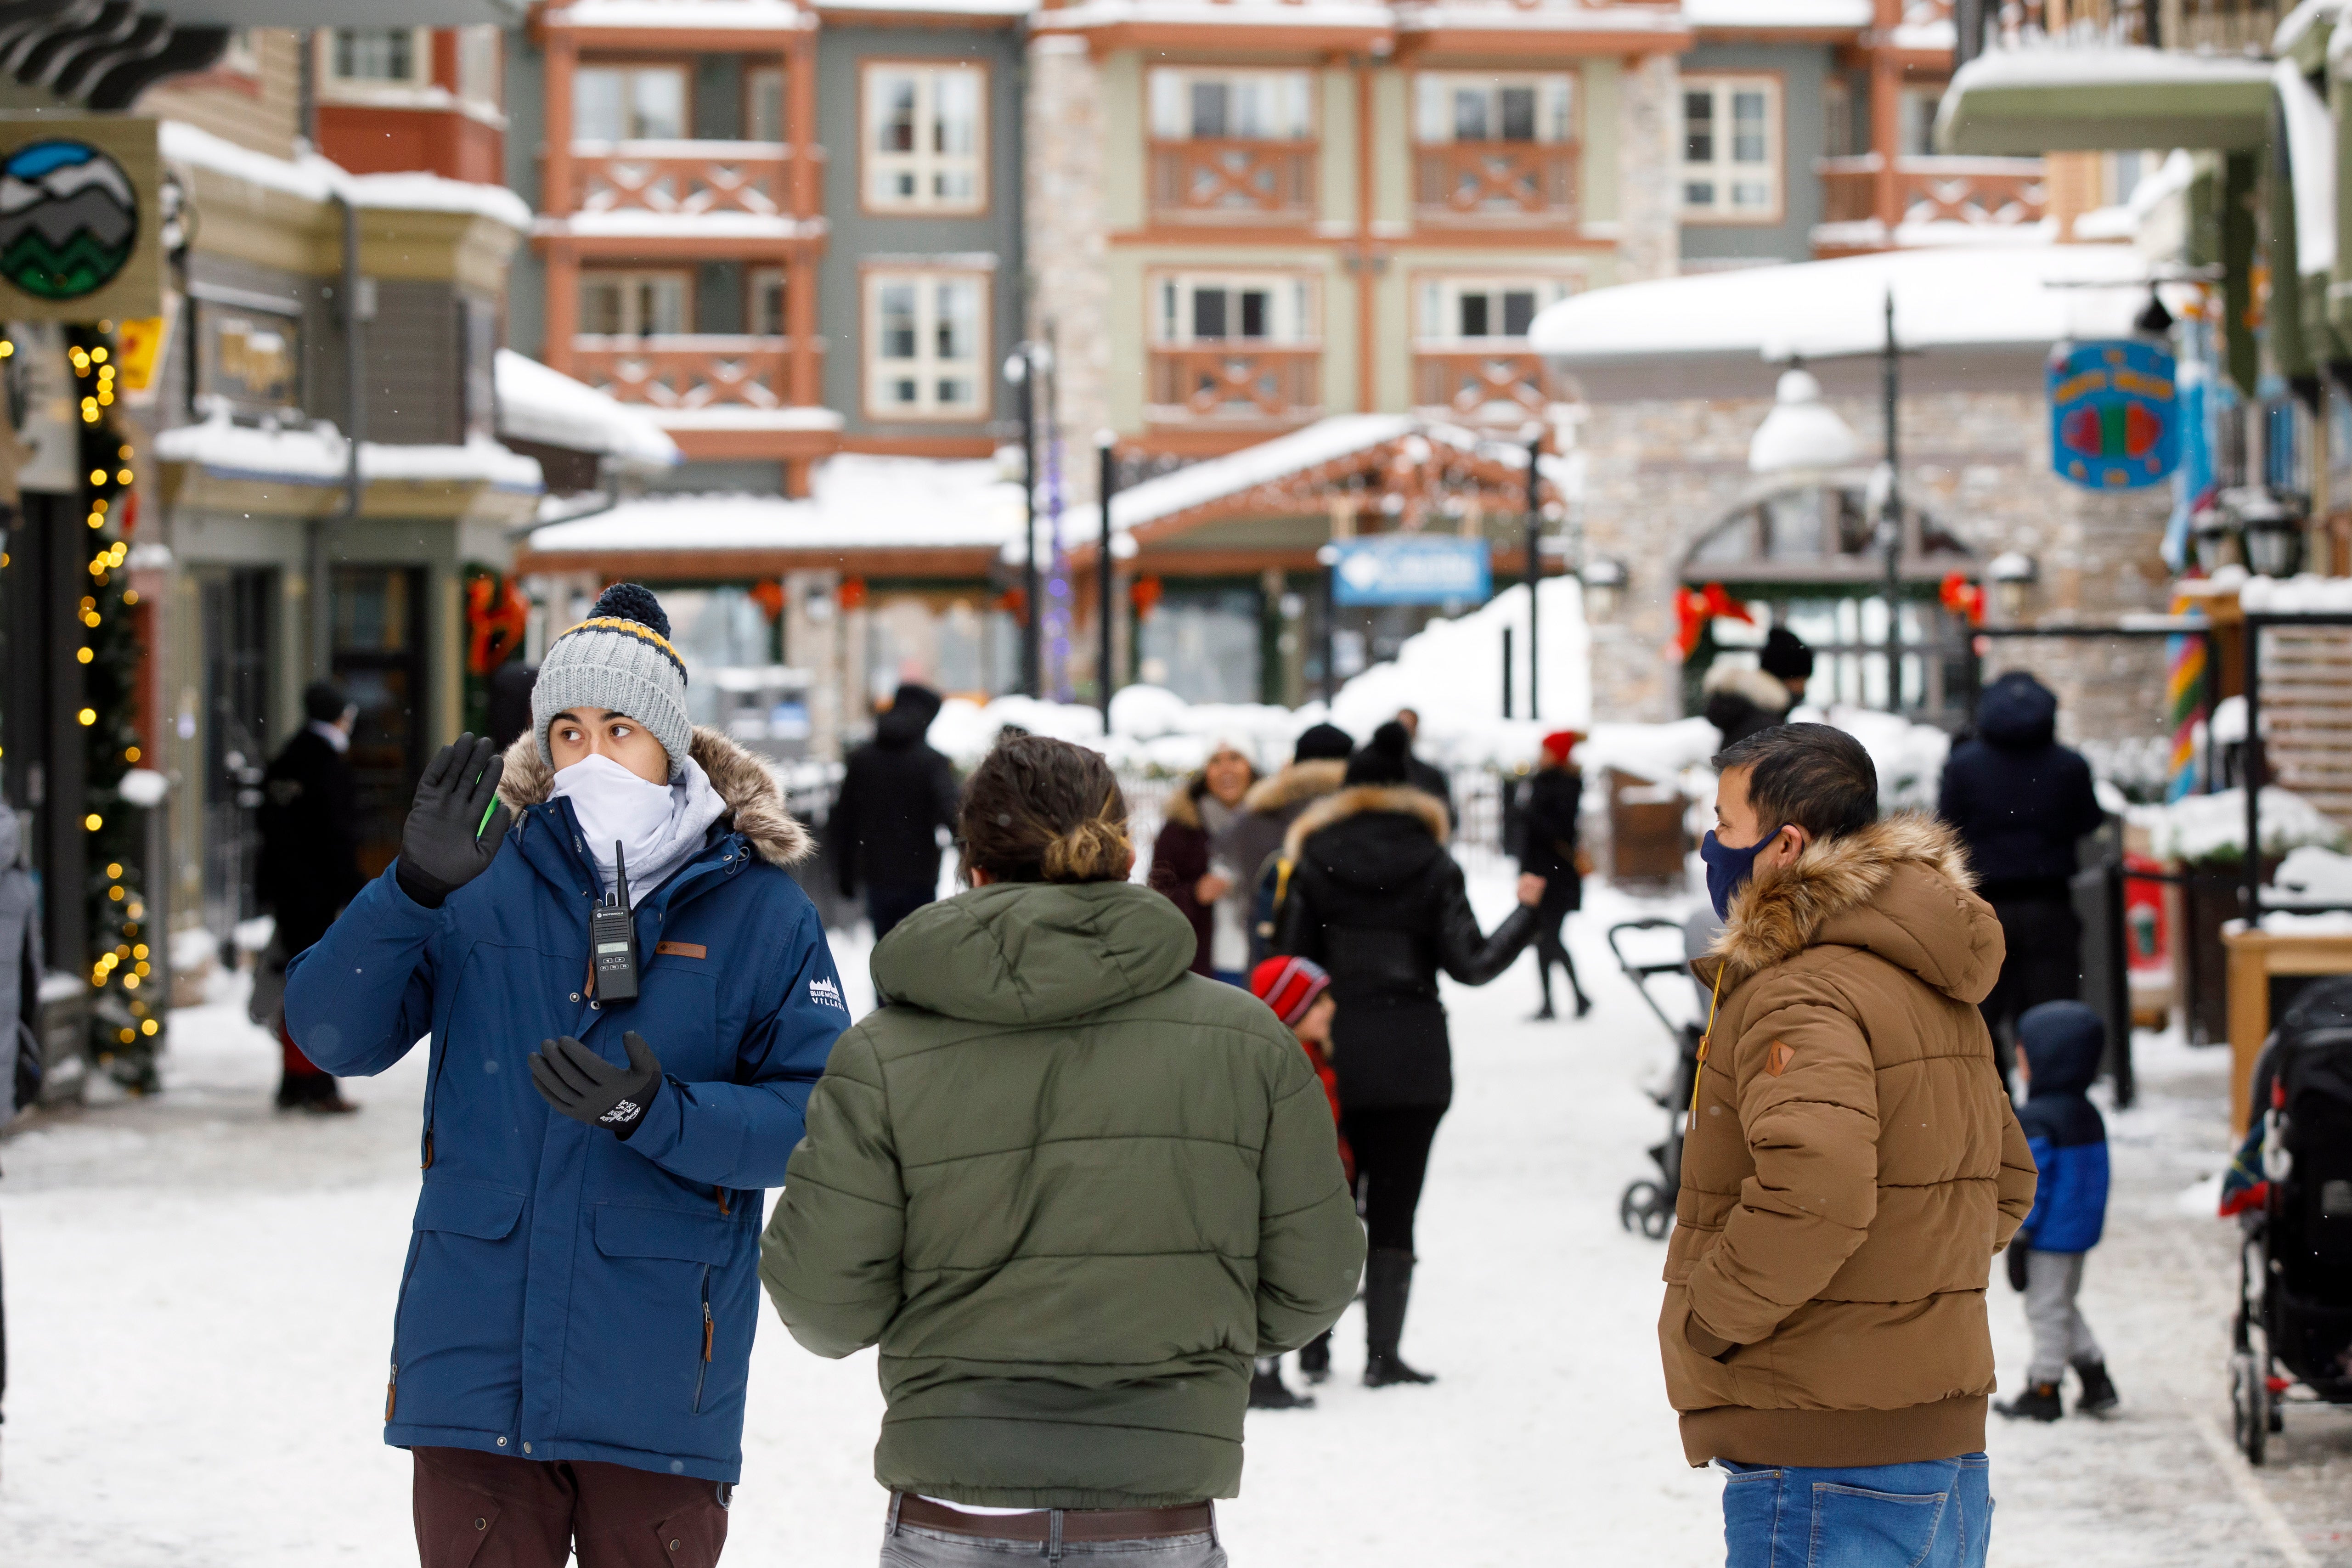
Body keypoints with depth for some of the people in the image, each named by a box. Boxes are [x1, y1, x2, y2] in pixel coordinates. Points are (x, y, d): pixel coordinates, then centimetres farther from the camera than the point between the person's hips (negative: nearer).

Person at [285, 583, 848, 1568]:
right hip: (473, 1364, 1)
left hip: (658, 1381, -1)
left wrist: (658, 1115, -23)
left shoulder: (759, 911, 1)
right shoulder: (485, 886, 4)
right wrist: (416, 887, -21)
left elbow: (816, 1118, -7)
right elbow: (333, 1033, -5)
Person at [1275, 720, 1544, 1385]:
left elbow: (1290, 962, -2)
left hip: (1335, 1052, 0)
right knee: (1394, 1209, 3)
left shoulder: (1313, 861, -1)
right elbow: (1470, 963, -5)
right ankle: (1383, 1352, -1)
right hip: (1415, 1056, 0)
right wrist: (1526, 912, 9)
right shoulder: (1432, 865, -1)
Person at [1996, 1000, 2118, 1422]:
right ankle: (2096, 1379, 20)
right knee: (2062, 1305, 21)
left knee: (2047, 1309, 1)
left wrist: (2019, 1237, -13)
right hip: (2082, 1229, 9)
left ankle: (2044, 1390, 10)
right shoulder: (2088, 1114, 8)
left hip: (2051, 1232, -9)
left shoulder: (2035, 1121, -20)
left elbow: (2031, 1184, -20)